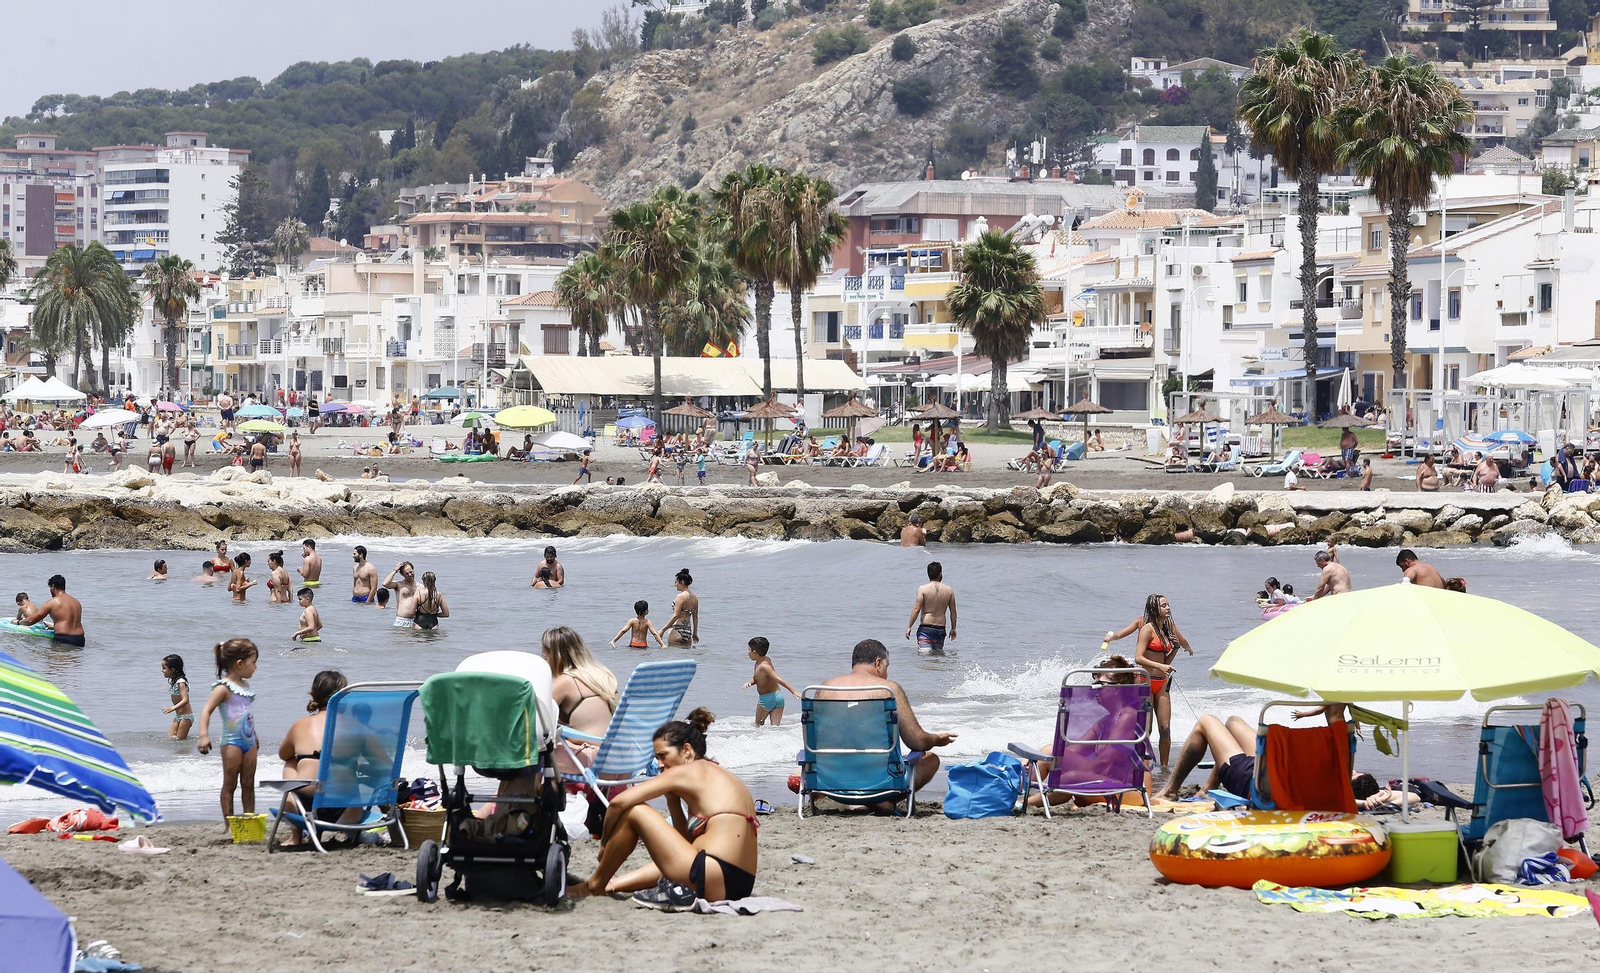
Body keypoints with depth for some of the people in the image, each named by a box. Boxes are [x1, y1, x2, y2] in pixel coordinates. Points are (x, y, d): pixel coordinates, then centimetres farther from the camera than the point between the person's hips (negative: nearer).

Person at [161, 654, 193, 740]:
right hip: (178, 716, 9)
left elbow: (185, 700, -31)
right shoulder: (173, 681, 7)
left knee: (180, 740, -4)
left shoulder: (180, 682, -21)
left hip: (186, 716, -9)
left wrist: (173, 708, -41)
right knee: (170, 738, 7)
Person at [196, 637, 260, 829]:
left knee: (248, 784, 10)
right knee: (230, 784, -1)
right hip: (232, 742, -8)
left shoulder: (245, 685, 12)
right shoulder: (224, 688, -14)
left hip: (249, 740, 8)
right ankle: (229, 823, 2)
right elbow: (206, 711, -21)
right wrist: (204, 735, -33)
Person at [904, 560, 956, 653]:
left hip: (925, 628, -3)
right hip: (940, 629, 3)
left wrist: (909, 626, -2)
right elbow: (953, 611, 10)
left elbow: (916, 609, -9)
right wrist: (953, 629, 22)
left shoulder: (923, 589, -5)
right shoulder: (949, 590, 4)